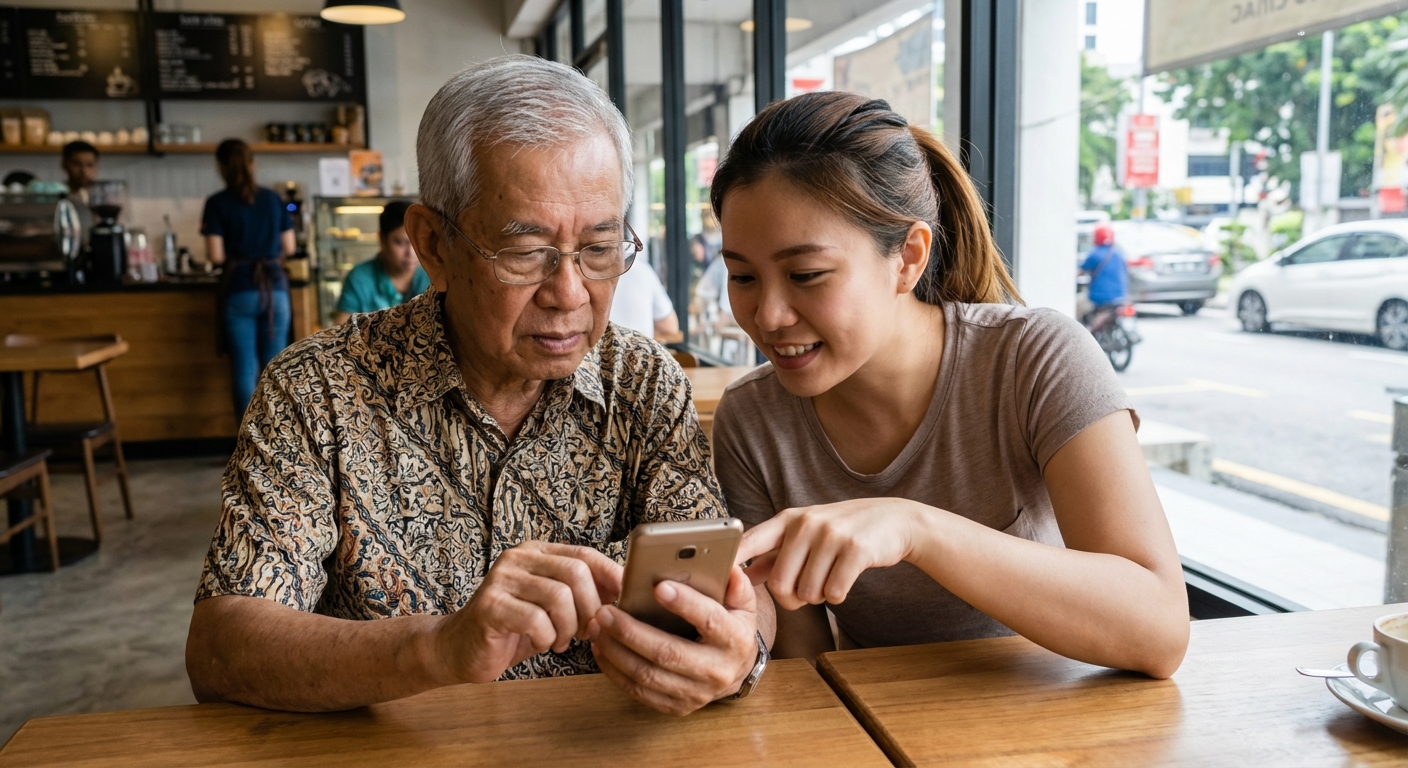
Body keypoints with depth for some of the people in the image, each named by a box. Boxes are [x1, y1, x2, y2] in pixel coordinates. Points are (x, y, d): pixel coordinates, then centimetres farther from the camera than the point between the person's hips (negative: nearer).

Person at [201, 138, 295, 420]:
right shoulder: (273, 199, 7)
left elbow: (215, 255, -7)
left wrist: (236, 255, 14)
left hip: (239, 291, -2)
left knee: (245, 371, 2)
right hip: (275, 288, 3)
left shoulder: (217, 203, -2)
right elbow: (289, 248, 10)